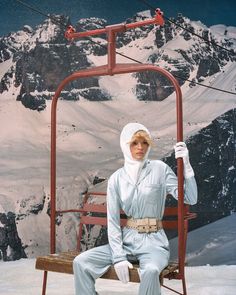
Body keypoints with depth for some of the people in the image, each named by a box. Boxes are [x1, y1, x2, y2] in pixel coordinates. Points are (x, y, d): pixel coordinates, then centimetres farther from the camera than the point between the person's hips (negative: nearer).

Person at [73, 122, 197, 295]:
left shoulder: (159, 169, -2)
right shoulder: (116, 178, 4)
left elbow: (191, 199, -6)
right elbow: (112, 222, 0)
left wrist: (186, 165, -18)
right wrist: (118, 257, -11)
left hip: (153, 242, -3)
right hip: (126, 240, 3)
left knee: (150, 271, -36)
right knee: (80, 262, -14)